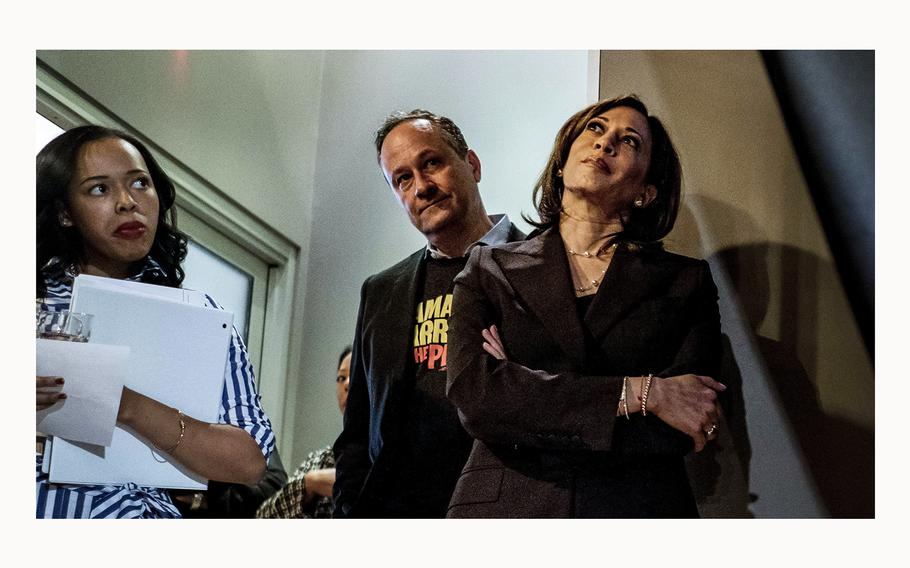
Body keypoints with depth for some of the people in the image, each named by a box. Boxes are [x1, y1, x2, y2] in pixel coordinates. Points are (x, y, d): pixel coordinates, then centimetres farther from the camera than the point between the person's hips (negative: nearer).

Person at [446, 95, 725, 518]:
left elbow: (683, 432, -3)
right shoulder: (489, 271, 10)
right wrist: (640, 393, -10)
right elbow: (473, 394, -6)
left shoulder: (686, 281, 8)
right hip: (504, 505, 1)